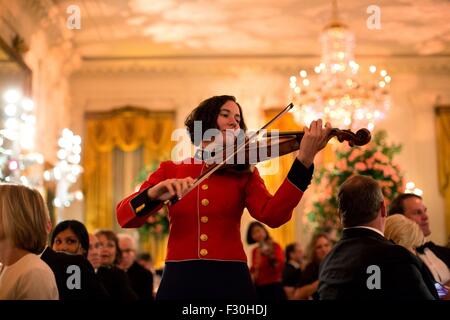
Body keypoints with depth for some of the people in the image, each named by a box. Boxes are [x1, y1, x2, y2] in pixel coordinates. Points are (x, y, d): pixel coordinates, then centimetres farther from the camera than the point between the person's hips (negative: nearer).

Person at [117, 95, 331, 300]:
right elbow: (125, 217, -4)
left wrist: (304, 160, -23)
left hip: (230, 279, 0)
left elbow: (272, 215, -12)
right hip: (179, 280, 0)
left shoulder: (244, 173, 7)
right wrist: (153, 194, -24)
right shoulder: (170, 170, 8)